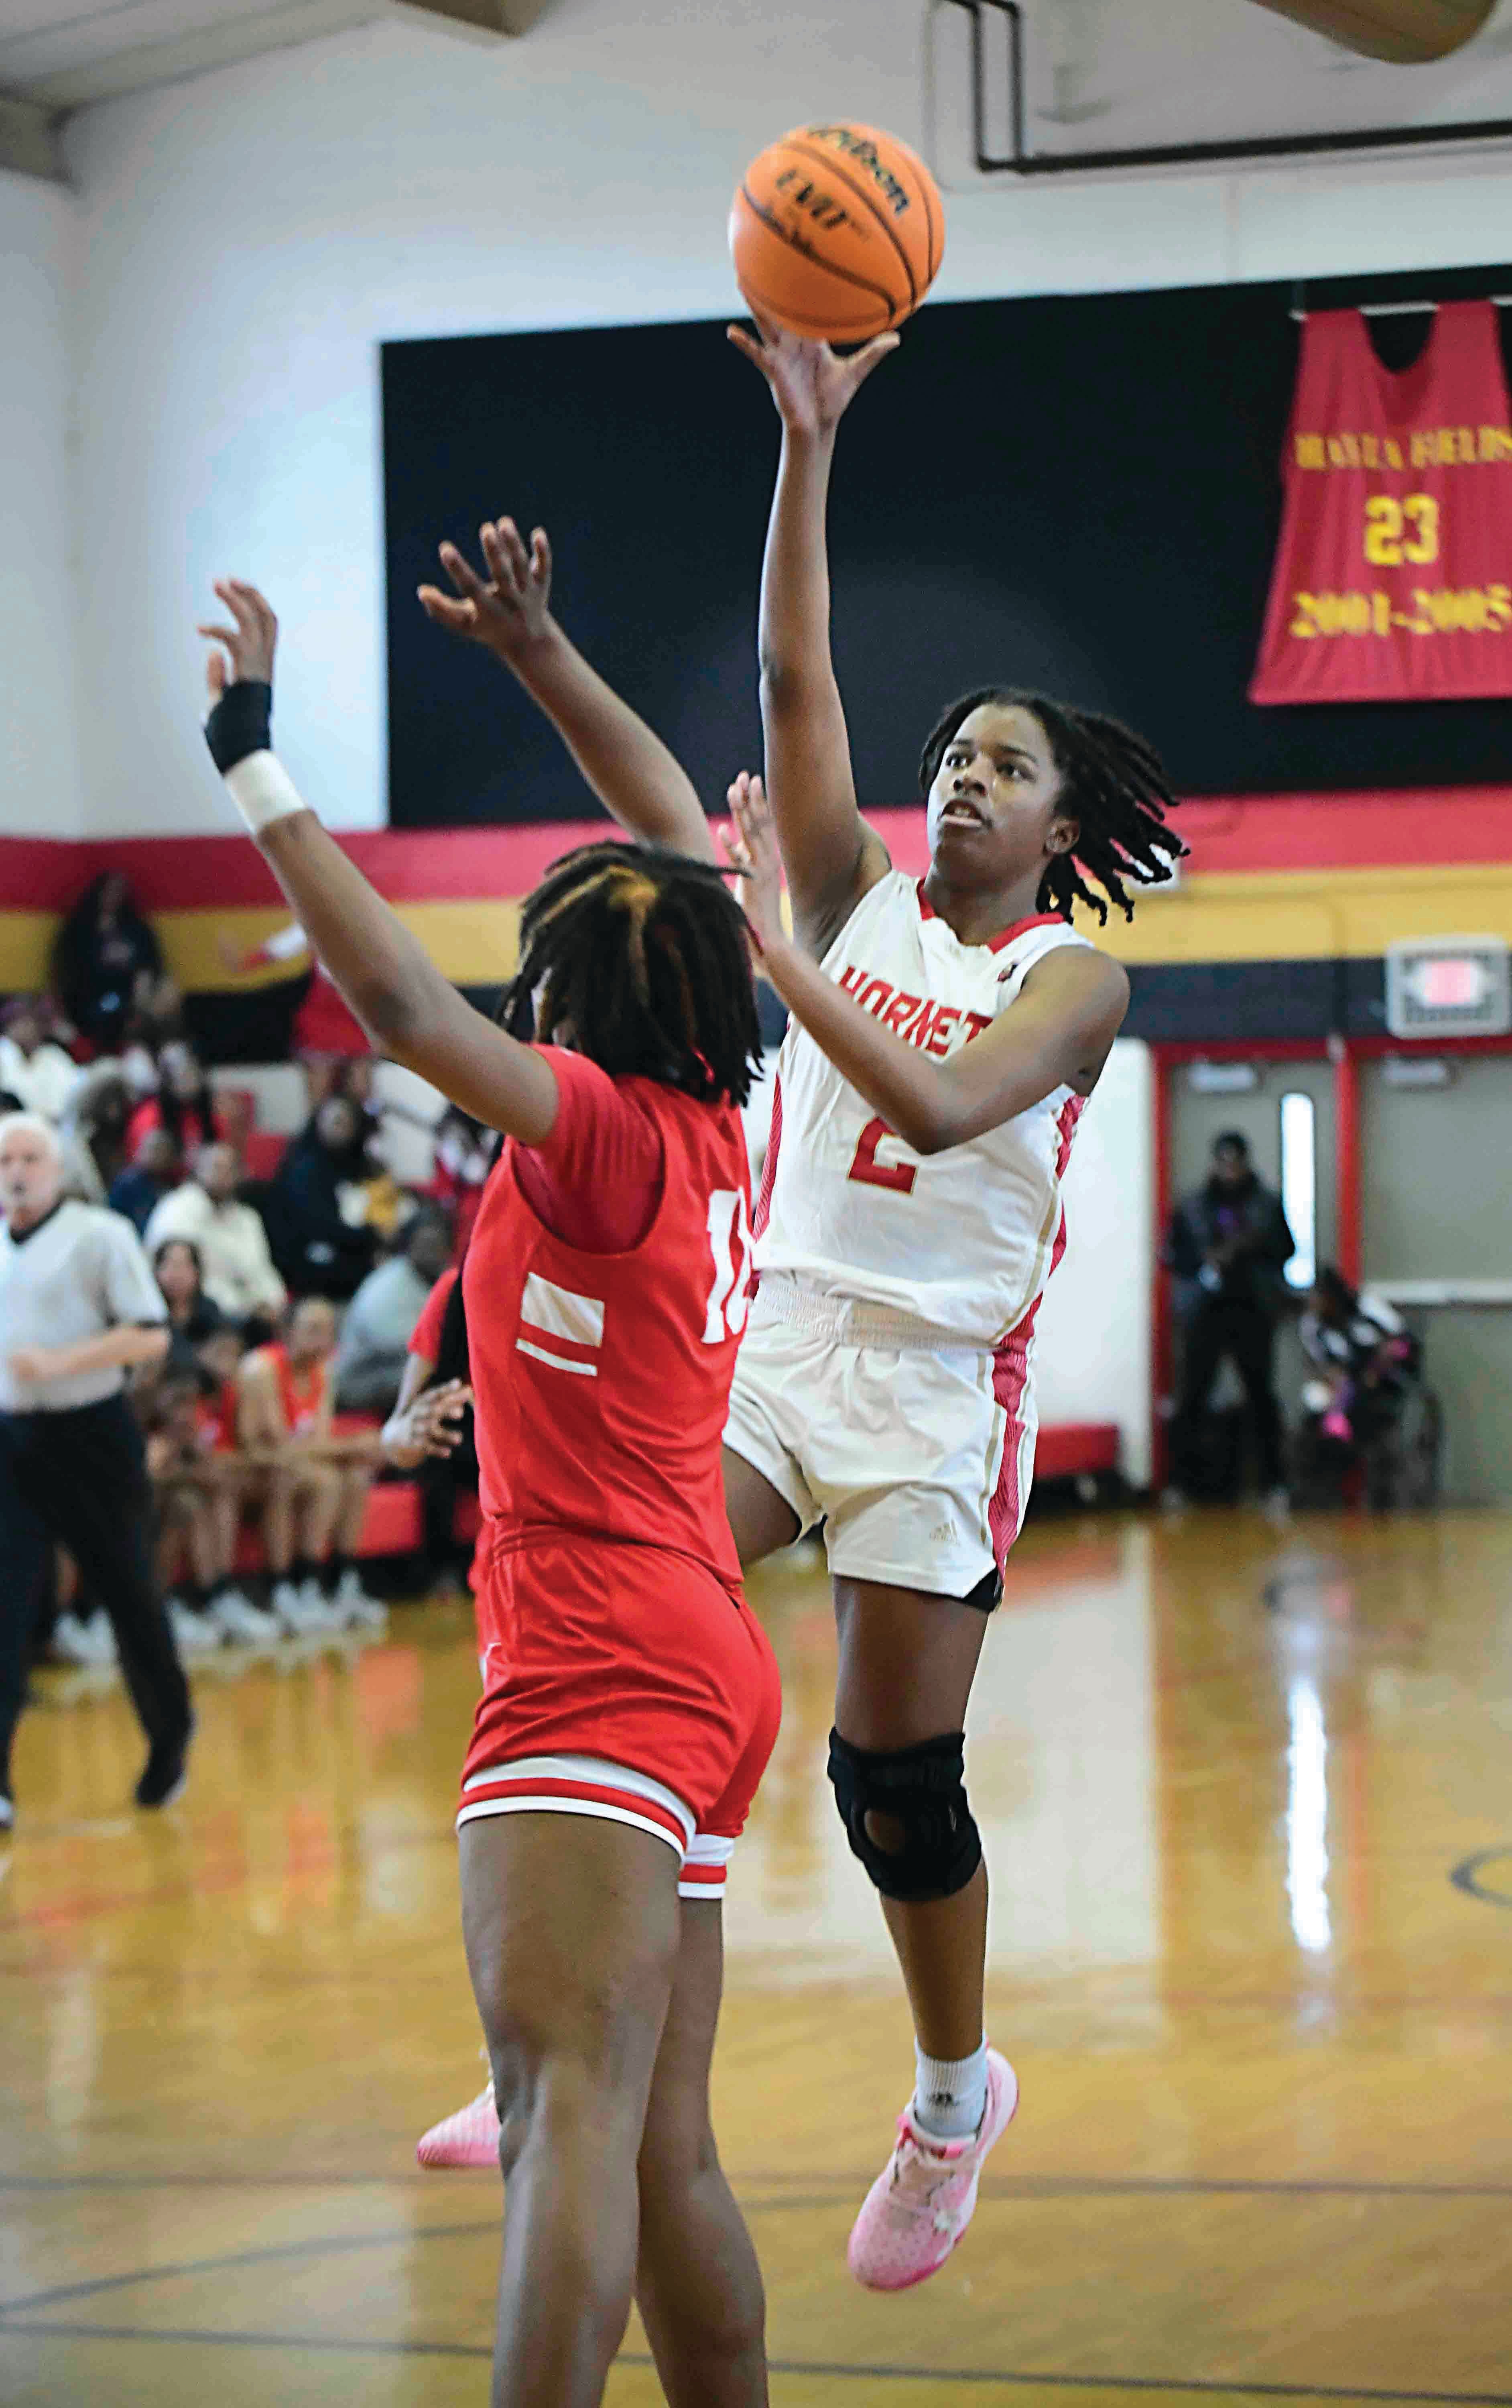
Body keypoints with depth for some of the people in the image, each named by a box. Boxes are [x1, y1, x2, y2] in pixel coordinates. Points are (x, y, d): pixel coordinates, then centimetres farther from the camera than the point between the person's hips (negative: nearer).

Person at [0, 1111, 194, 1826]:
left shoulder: (101, 1236, -6)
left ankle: (170, 1738, 31)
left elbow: (151, 1336, -12)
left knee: (129, 1598, 9)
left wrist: (60, 1362, -21)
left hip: (92, 1439, -3)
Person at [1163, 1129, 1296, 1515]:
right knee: (1193, 1395, -5)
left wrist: (1253, 1244, -11)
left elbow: (1286, 1249, 8)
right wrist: (1205, 1260, -10)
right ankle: (1179, 1481, -2)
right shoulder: (1191, 1208, 11)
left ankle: (1274, 1483, -1)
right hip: (1205, 1310, 0)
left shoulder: (1267, 1205, 11)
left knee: (1261, 1394, -3)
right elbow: (1173, 1255, 9)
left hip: (1253, 1310, 0)